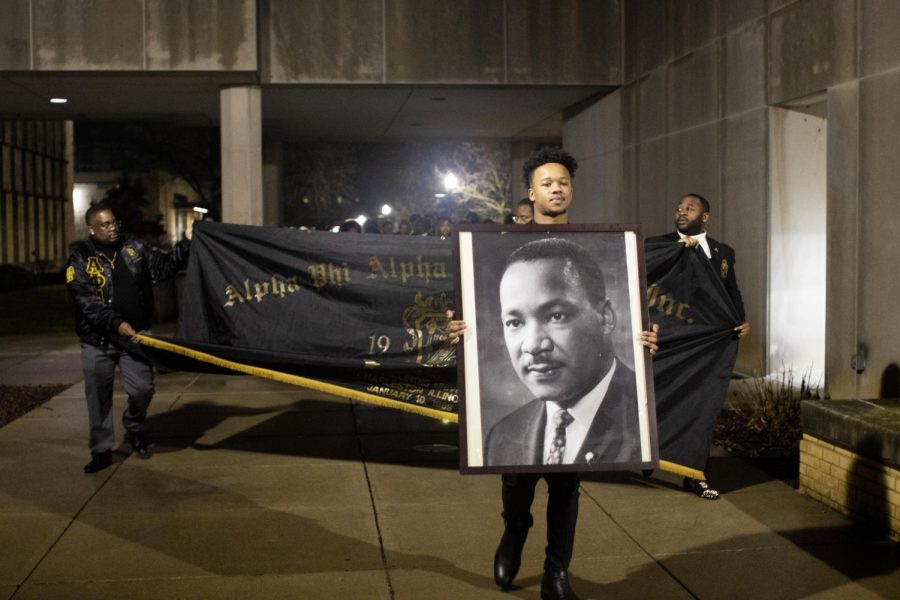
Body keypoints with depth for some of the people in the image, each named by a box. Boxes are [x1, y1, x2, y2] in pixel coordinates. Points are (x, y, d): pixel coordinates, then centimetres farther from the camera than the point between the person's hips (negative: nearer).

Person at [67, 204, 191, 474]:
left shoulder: (135, 248, 4)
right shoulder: (80, 260, -6)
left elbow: (164, 267, 6)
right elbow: (86, 302, -14)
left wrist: (185, 243, -8)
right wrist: (116, 323, -25)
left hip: (134, 335, 2)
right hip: (98, 340, -2)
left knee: (142, 389, -1)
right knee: (99, 398, 4)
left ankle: (134, 427, 30)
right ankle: (101, 451, 17)